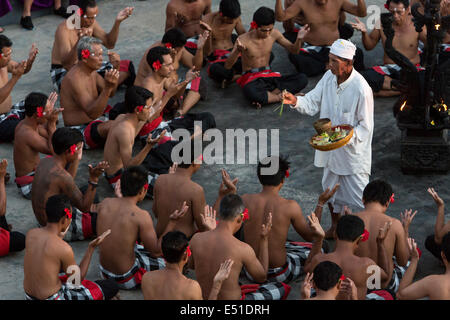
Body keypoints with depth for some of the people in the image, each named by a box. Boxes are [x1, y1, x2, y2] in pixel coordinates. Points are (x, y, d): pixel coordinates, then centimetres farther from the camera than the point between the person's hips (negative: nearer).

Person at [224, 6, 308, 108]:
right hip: (251, 78, -5)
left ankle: (264, 97, -26)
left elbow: (293, 49, 11)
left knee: (302, 79, -21)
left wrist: (299, 39, -11)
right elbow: (227, 66, -18)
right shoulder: (243, 40, -14)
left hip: (269, 75, 5)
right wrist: (237, 51, -37)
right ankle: (280, 97, -21)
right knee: (250, 92, -45)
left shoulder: (274, 34, -1)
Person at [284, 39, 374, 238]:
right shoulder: (329, 77, -5)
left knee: (358, 197, -1)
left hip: (353, 152, -7)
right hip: (331, 148, 7)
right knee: (330, 190, 23)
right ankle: (335, 226, 44)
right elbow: (313, 102, 2)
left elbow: (365, 126, -18)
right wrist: (296, 101, -18)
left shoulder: (361, 89, -25)